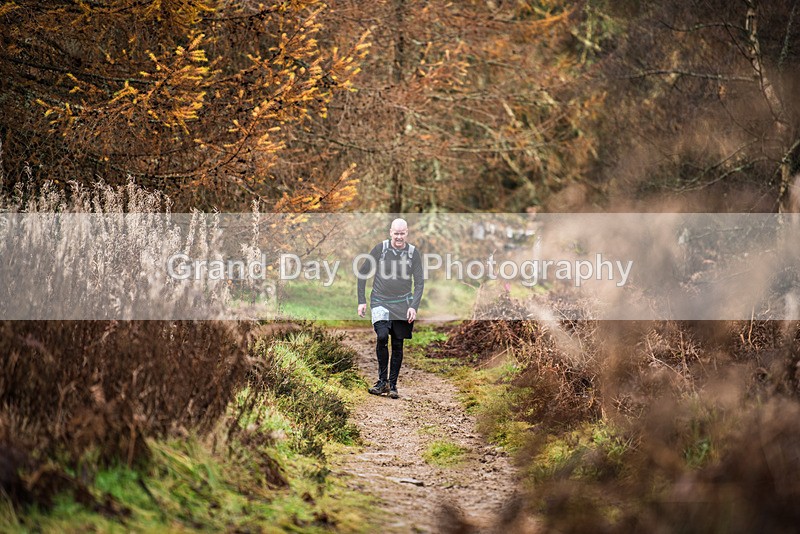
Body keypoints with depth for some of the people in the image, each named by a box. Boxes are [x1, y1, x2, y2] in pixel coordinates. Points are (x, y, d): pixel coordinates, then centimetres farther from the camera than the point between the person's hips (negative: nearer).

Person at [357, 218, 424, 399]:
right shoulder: (380, 248, -3)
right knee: (382, 336, -21)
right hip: (380, 302, -2)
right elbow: (362, 274, 4)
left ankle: (393, 384, 14)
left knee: (398, 345, 4)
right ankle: (382, 380, -9)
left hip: (403, 304, 2)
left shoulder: (413, 252, 1)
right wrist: (362, 301, -1)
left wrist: (414, 306, -9)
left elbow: (419, 282, 3)